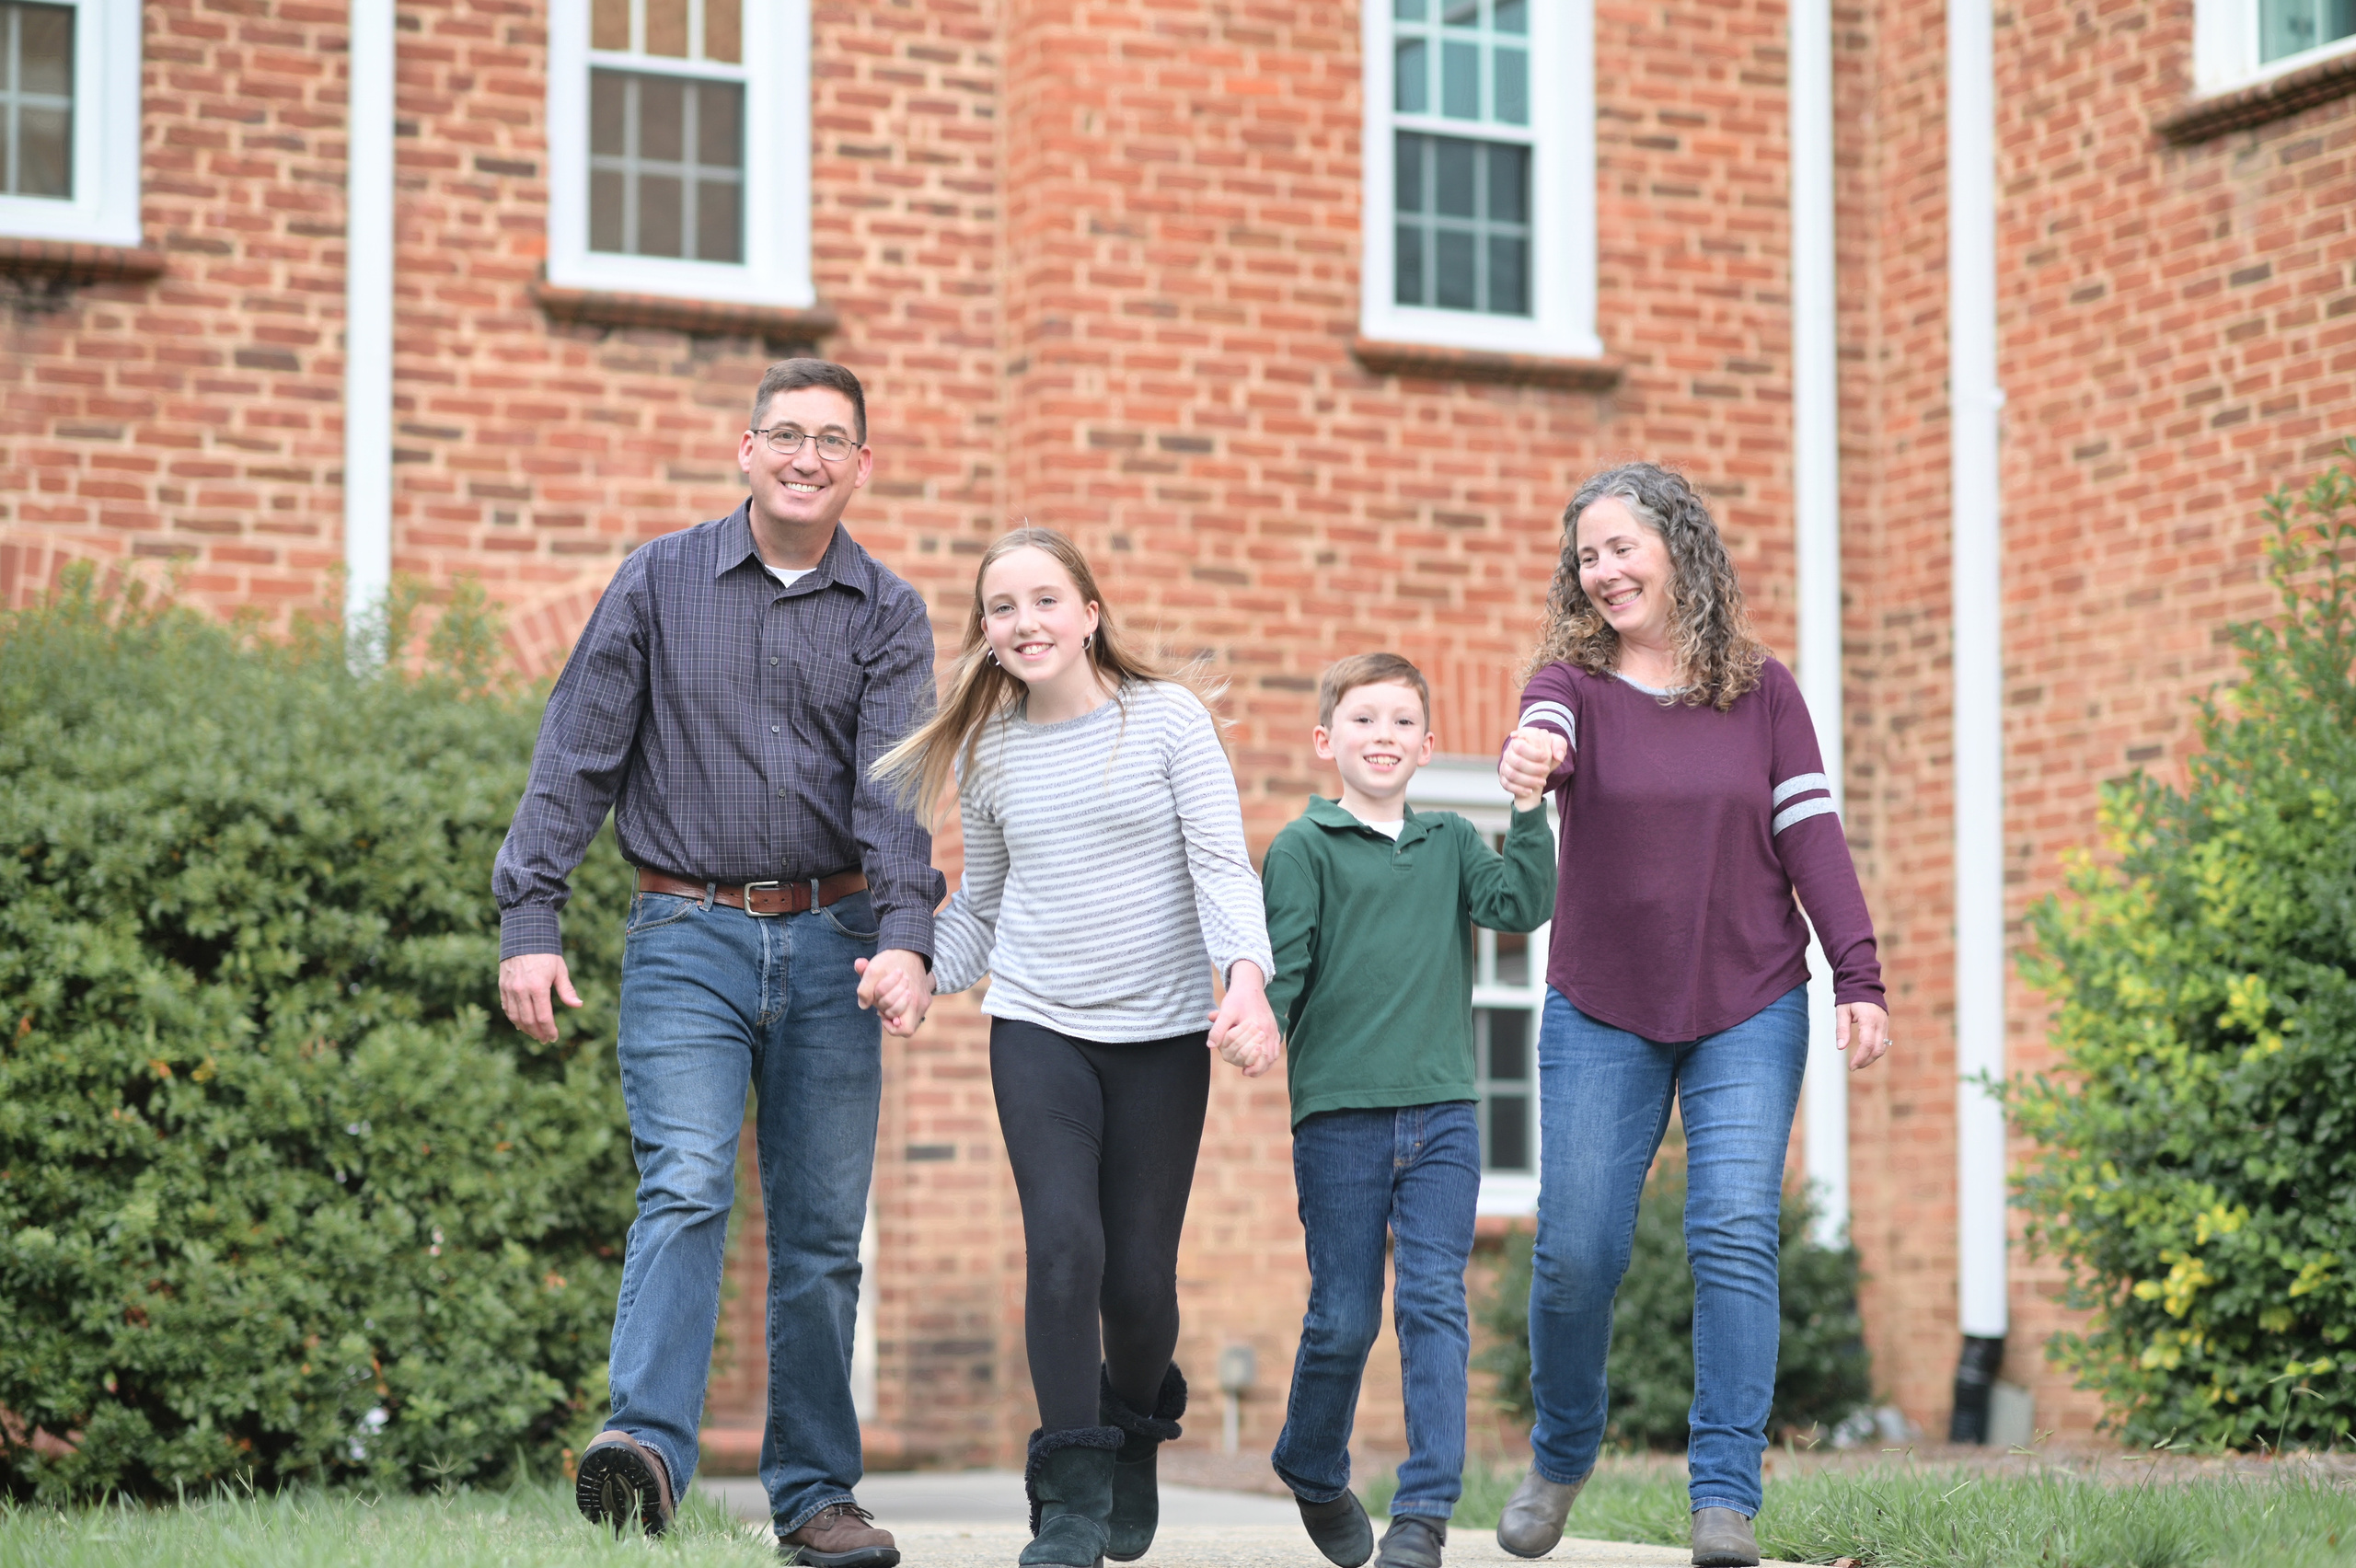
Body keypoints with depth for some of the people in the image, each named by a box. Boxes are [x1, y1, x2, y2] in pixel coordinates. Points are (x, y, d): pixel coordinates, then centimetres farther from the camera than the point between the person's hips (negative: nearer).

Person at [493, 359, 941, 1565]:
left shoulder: (888, 615, 6)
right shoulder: (660, 582, 4)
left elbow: (894, 784, -7)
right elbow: (577, 755, 2)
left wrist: (904, 934, -23)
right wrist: (529, 920, -6)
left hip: (831, 944, 2)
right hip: (687, 935, -2)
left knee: (823, 1230, 5)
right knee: (686, 1186, -20)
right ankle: (647, 1447, -32)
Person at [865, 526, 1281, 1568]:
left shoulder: (1166, 718, -2)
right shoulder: (987, 756, 7)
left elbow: (1222, 863, -8)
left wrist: (1247, 976, -24)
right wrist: (921, 971, 1)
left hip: (1162, 1033, -1)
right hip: (1037, 1026, 1)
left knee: (1139, 1274, -1)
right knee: (1063, 1242, -17)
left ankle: (1135, 1433, 31)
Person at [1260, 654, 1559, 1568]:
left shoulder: (1450, 842, 14)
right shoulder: (1303, 847, 3)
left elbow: (1523, 907, -1)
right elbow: (1280, 968, -3)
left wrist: (1529, 809, -11)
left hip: (1443, 1114, 2)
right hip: (1339, 1113, -2)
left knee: (1435, 1305, -6)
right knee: (1344, 1318, 3)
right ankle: (1312, 1470, 28)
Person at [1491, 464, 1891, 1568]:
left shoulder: (1761, 690, 3)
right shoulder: (1575, 681, -2)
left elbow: (1811, 836, 1)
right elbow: (1543, 733, -25)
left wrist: (1859, 979, -7)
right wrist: (1525, 764, -50)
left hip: (1749, 1012, 0)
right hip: (1601, 1017, 0)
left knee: (1735, 1237, -11)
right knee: (1577, 1250, 1)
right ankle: (1559, 1458, 25)